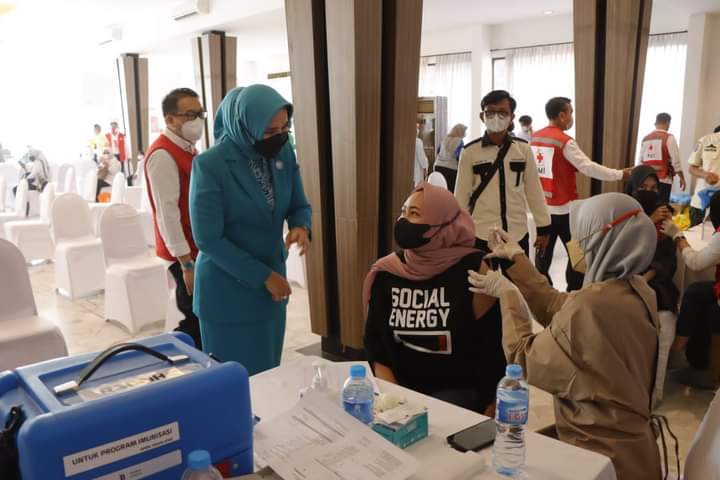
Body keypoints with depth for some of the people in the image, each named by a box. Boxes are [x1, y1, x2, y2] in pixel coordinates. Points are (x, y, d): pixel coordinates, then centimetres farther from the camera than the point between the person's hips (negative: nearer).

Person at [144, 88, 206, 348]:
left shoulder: (187, 148, 12)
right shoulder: (162, 155, -18)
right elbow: (167, 213, -21)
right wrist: (186, 263, -21)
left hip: (200, 247, 9)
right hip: (186, 252, -9)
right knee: (196, 322, -3)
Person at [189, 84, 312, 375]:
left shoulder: (284, 153, -4)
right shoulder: (210, 165, -20)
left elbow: (299, 206, 6)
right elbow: (208, 239, -20)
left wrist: (301, 227, -19)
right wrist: (263, 276, -18)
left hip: (273, 280, 5)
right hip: (227, 289, -5)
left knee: (269, 373, 18)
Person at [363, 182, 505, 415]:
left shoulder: (473, 270, -13)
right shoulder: (387, 273, -1)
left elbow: (494, 346, -9)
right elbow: (376, 342, 2)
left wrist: (488, 415, -7)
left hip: (461, 390, -3)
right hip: (402, 388, 4)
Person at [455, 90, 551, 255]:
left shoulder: (523, 149, 2)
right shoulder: (470, 151, -3)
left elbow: (534, 190, 7)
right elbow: (461, 194, 0)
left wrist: (543, 227, 7)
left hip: (518, 233, 2)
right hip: (481, 234, -2)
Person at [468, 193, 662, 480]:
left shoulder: (590, 306, -31)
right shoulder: (637, 289, -2)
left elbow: (523, 361, -17)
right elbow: (556, 309, 7)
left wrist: (507, 294, -7)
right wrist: (517, 260, 10)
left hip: (603, 456, -9)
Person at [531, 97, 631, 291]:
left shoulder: (535, 138, 4)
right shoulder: (565, 142, -15)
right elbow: (589, 168, -17)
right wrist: (620, 174, -10)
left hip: (541, 205, 6)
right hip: (563, 207, -6)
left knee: (544, 251, 10)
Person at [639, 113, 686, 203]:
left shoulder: (645, 139, 11)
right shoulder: (669, 137, -4)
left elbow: (640, 162, 12)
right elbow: (675, 161, -6)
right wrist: (682, 178, 3)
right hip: (663, 180, -5)